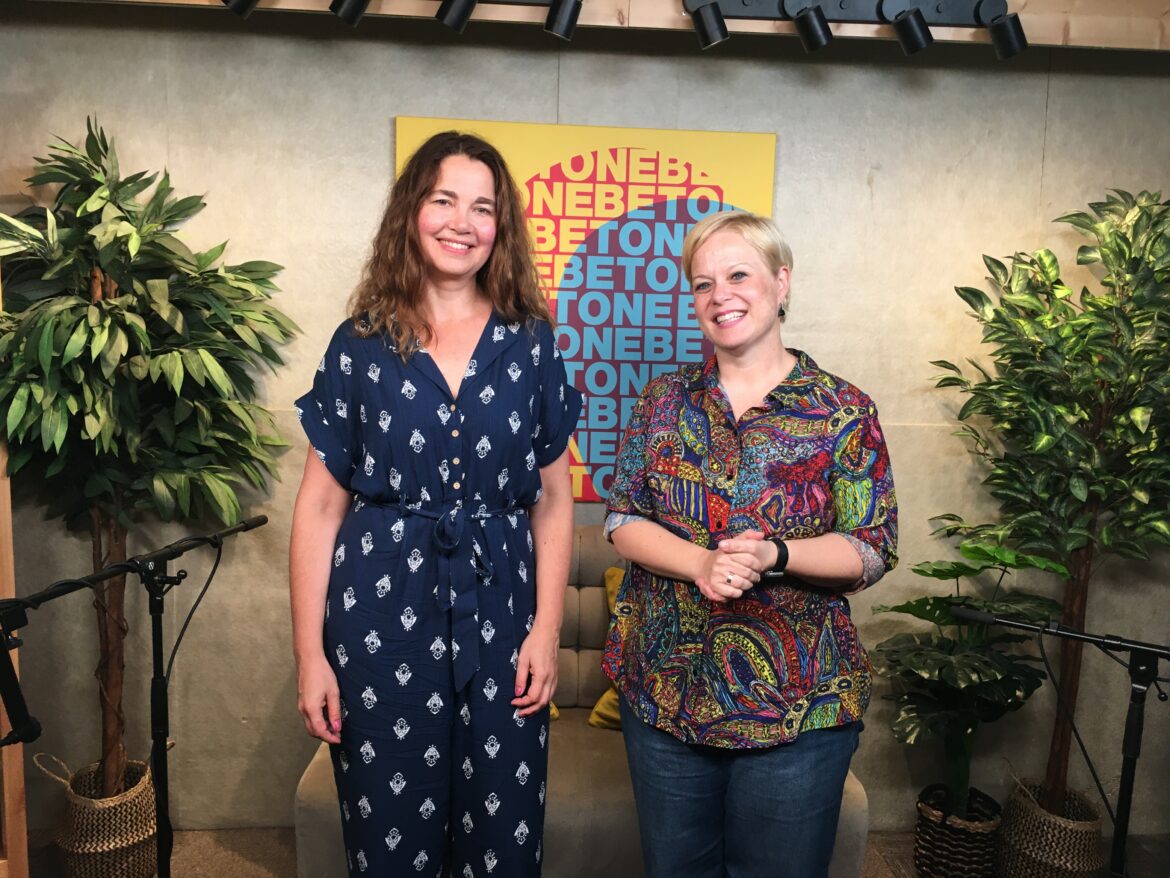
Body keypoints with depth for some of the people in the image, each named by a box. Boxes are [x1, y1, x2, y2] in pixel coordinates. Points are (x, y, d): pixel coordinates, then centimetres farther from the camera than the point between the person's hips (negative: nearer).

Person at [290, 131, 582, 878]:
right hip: (382, 614, 0)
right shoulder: (362, 343, 0)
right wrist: (310, 652, -4)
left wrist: (547, 629, -3)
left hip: (499, 612, 1)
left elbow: (554, 500, 4)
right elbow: (320, 505, -1)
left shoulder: (531, 342, 3)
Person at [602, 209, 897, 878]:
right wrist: (700, 564, -18)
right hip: (664, 686, 3)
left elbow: (872, 551, -6)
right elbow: (623, 520, 0)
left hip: (796, 700, -2)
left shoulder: (844, 412, -6)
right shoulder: (665, 399, 2)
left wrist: (774, 555, -24)